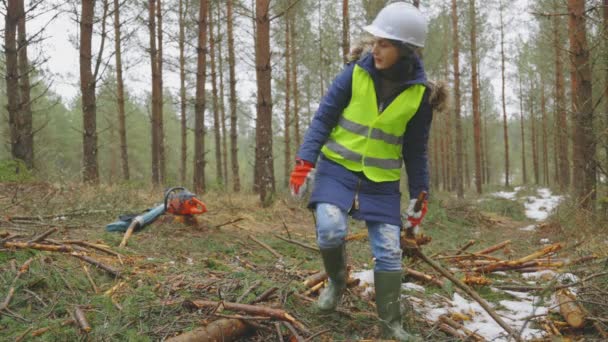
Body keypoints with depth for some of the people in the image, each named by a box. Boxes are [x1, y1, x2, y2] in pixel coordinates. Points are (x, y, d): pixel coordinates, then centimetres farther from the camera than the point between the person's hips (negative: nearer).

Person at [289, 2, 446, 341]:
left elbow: (417, 149, 3)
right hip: (338, 167, -1)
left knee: (389, 252, -1)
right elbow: (324, 118, -5)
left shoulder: (419, 93, -7)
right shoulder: (356, 73, -10)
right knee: (330, 229, -22)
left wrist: (419, 194, 3)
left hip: (382, 180, 1)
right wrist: (305, 161, -13)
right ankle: (337, 280, 11)